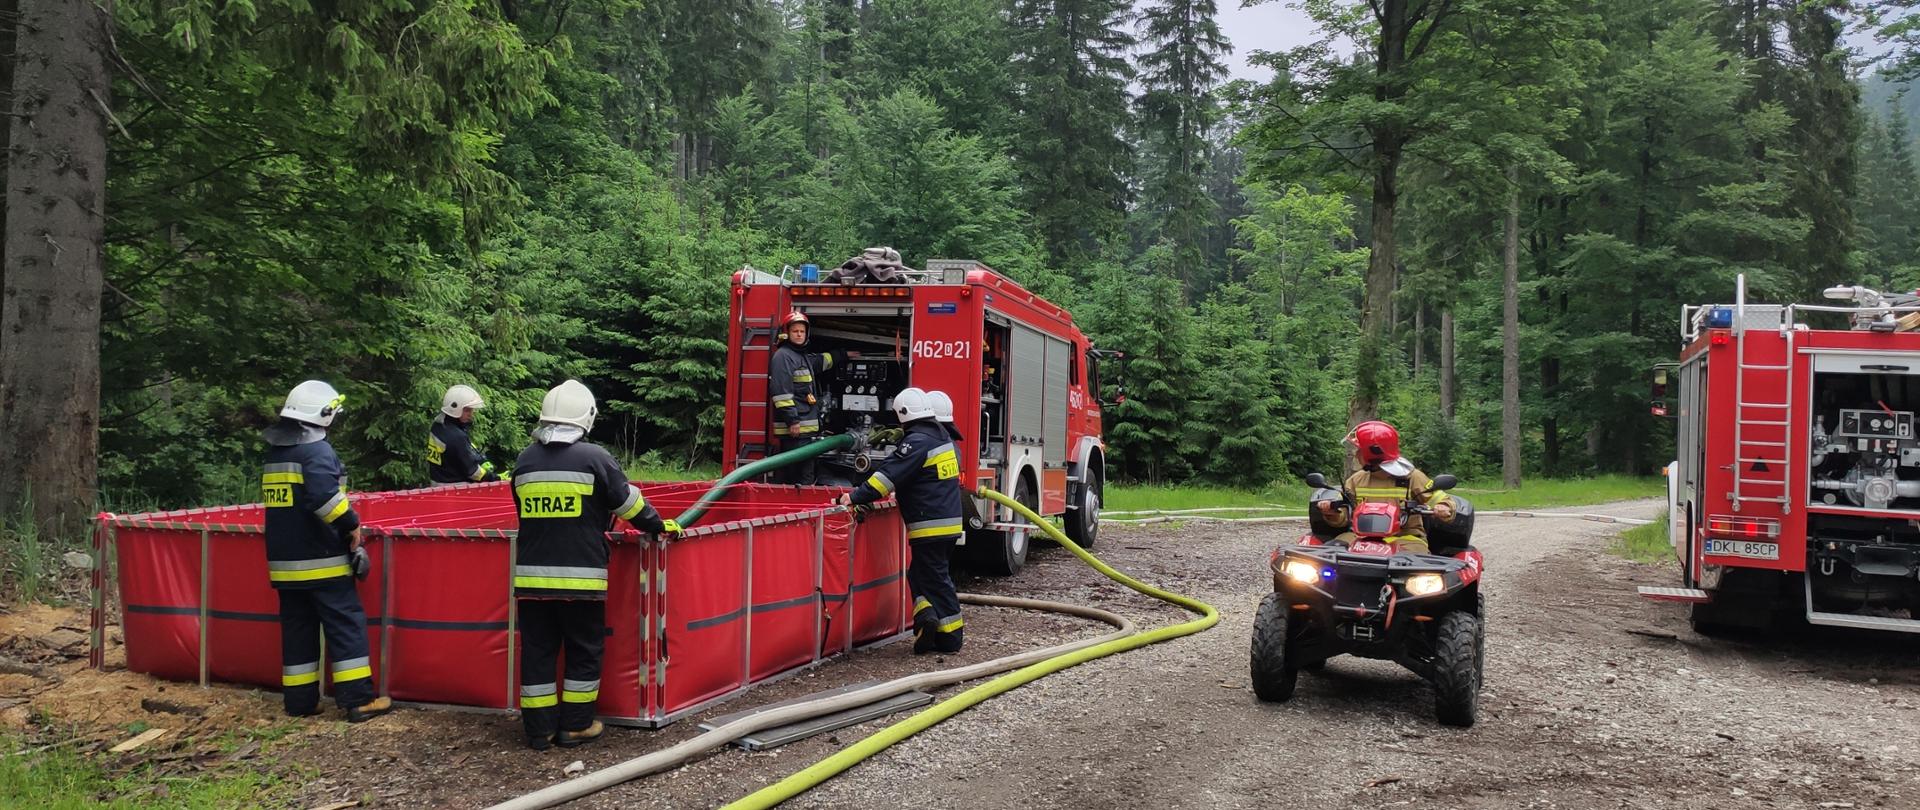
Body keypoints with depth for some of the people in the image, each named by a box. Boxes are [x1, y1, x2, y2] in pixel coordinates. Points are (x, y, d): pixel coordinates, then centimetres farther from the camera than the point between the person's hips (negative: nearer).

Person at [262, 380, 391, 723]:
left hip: (284, 560, 8)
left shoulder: (275, 452, 15)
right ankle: (358, 700, -5)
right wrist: (351, 524, -16)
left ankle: (299, 701, 15)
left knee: (297, 628, 12)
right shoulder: (317, 450, -13)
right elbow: (324, 495, -27)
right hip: (321, 560, -8)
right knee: (346, 625, -4)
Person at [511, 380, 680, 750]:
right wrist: (659, 526, 14)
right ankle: (575, 725, 14)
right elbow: (629, 504, -1)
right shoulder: (595, 457, -6)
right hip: (580, 575, -4)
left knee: (537, 650, 10)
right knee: (584, 651, 10)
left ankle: (539, 728, 14)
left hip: (531, 573, 4)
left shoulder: (525, 460, 8)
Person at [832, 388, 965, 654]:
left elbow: (890, 474, -24)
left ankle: (950, 637, -5)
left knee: (934, 578, -1)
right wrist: (903, 494, 36)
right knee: (919, 574, 16)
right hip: (950, 521, 9)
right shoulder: (943, 437, 14)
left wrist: (855, 498, -25)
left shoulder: (917, 442, -15)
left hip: (929, 526, -9)